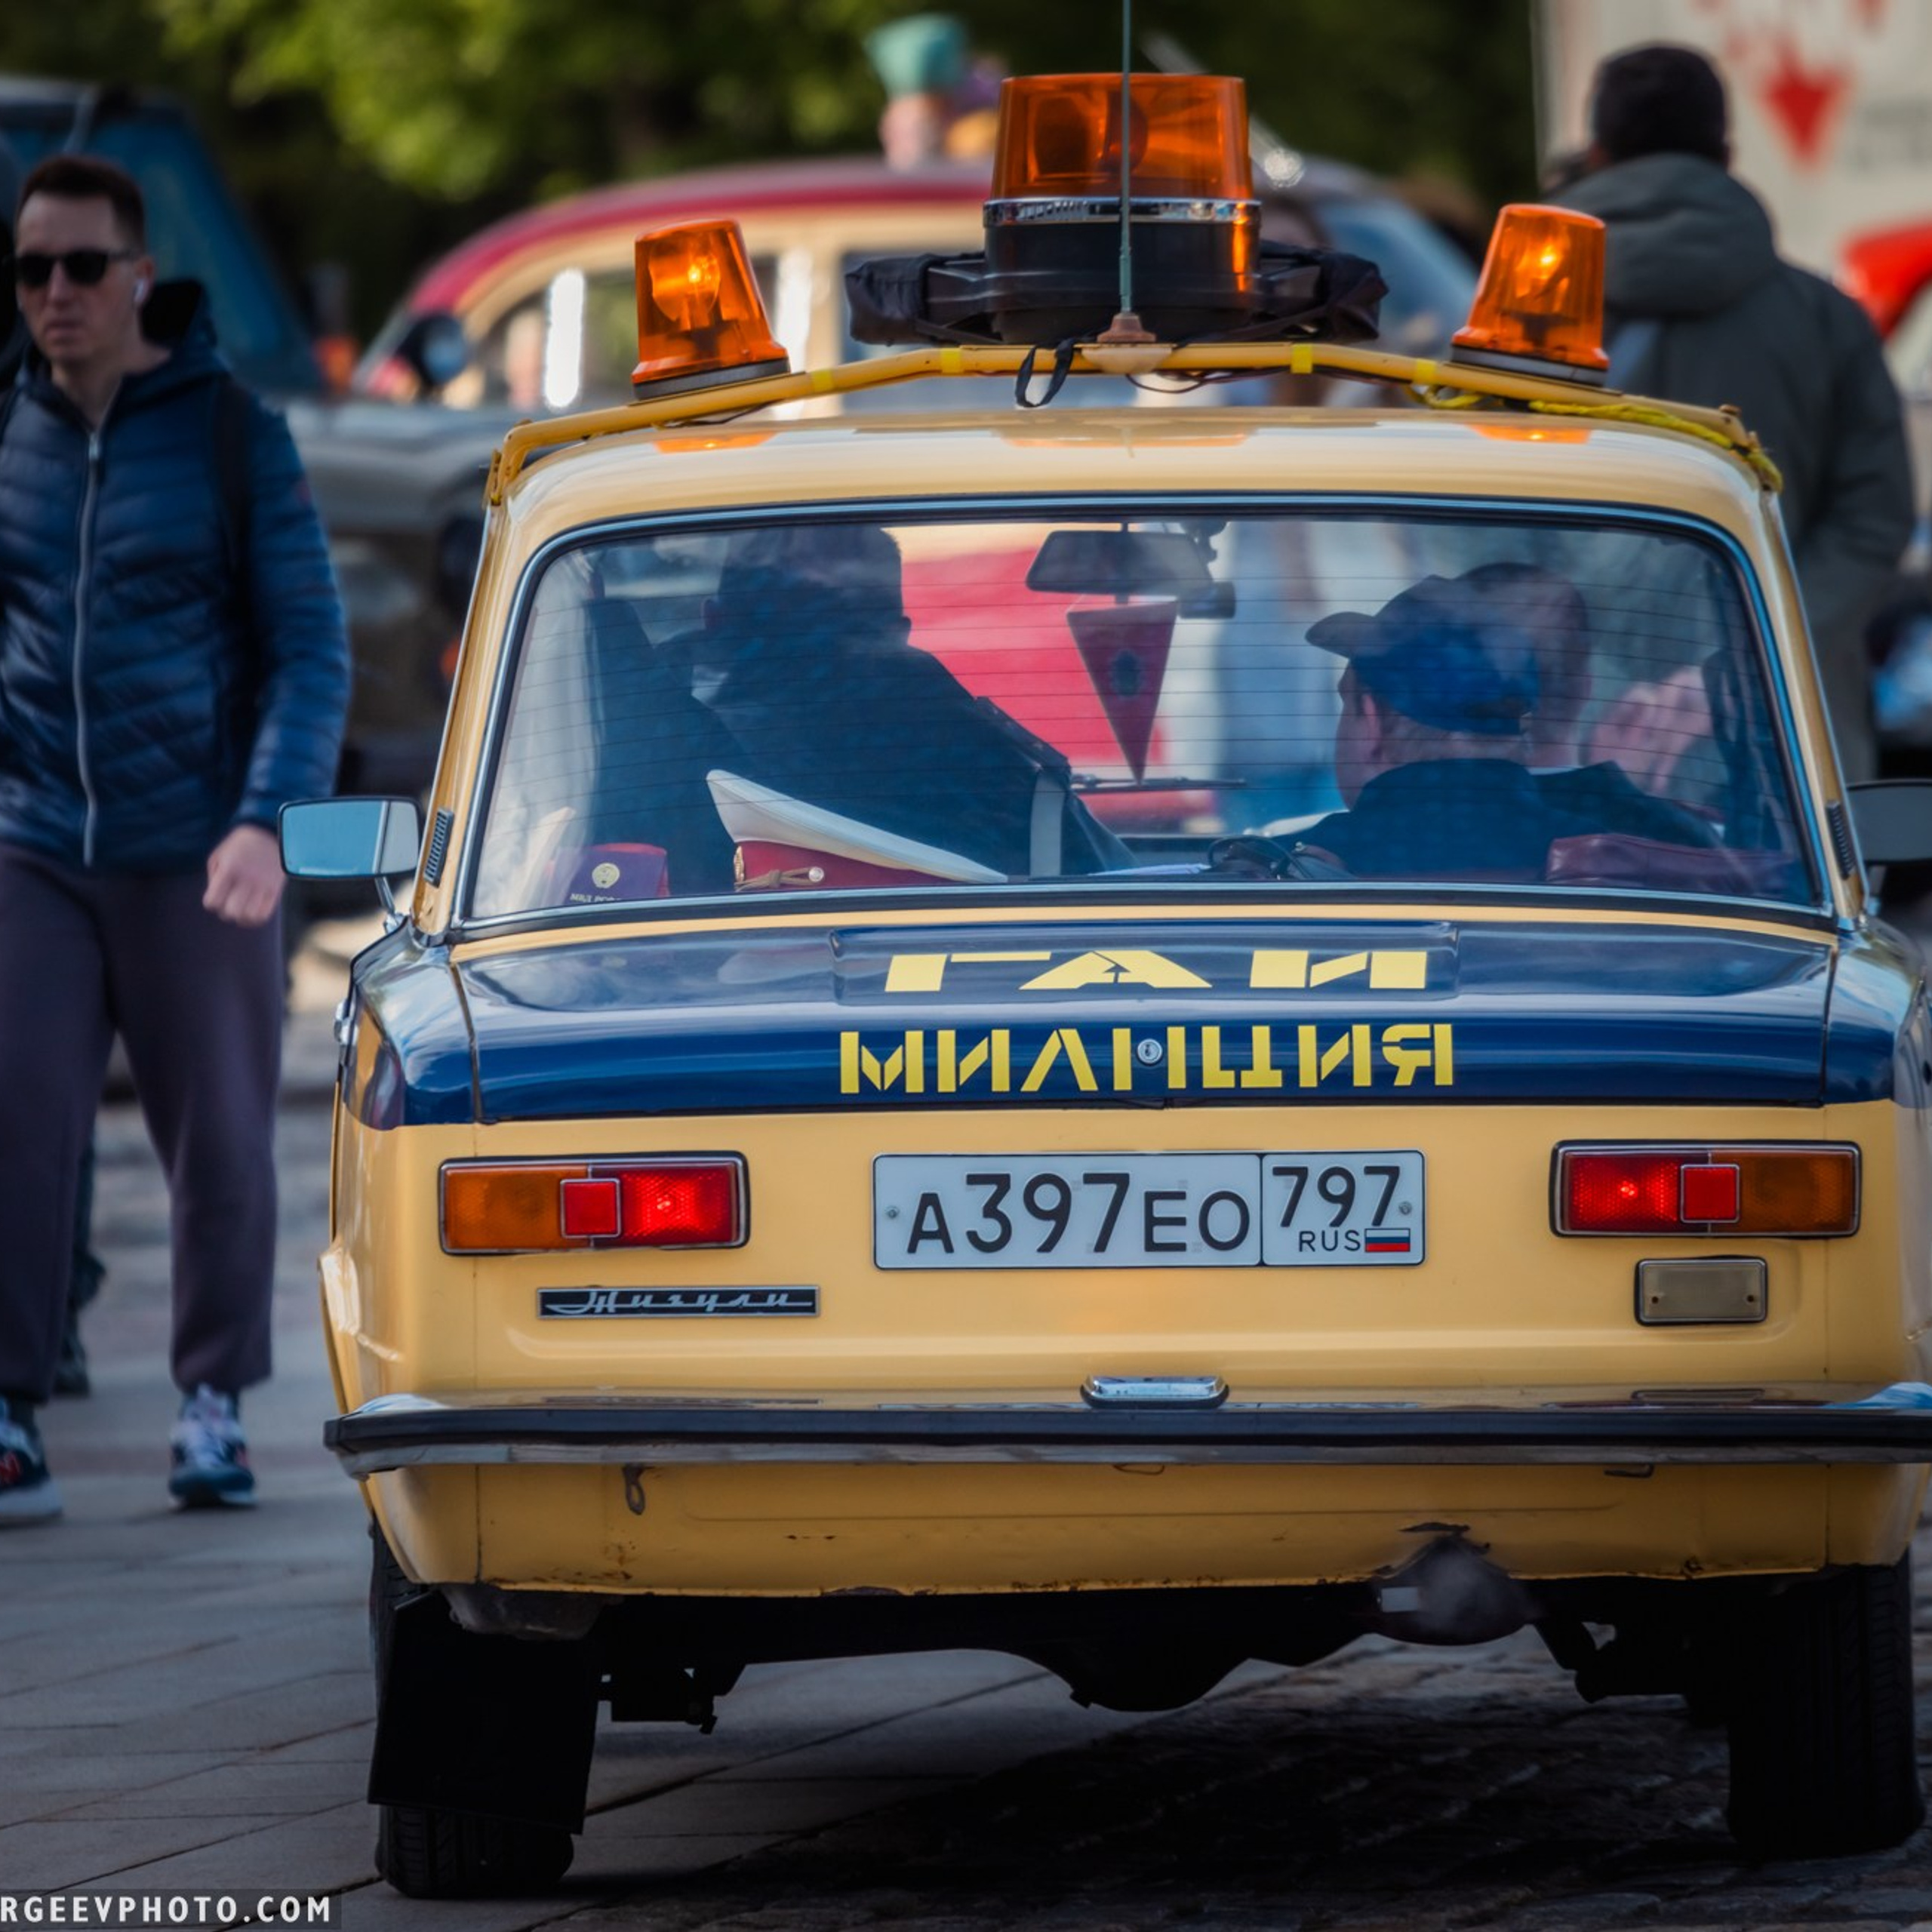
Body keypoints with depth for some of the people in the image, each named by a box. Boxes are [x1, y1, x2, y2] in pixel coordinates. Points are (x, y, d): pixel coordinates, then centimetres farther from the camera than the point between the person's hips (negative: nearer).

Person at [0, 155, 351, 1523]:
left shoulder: (233, 434, -2)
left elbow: (310, 649, -2)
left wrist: (265, 819, -16)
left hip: (194, 857, -2)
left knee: (220, 1141, 6)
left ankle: (216, 1408, 20)